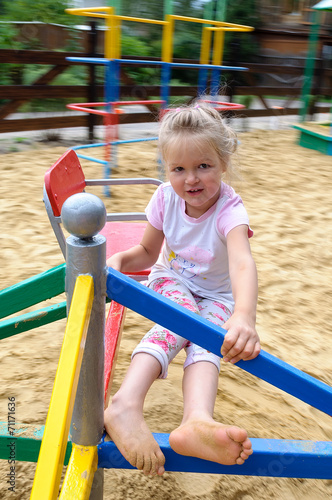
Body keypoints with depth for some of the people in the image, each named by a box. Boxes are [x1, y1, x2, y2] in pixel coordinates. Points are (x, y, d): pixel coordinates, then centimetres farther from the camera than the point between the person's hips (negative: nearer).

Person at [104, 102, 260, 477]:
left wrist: (244, 316, -66)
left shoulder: (229, 210, -25)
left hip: (216, 295, 0)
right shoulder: (165, 197, -12)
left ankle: (197, 420, -55)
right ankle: (125, 405, -50)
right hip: (171, 281, 1)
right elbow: (148, 252, 1)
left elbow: (242, 264, -46)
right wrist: (118, 260, -23)